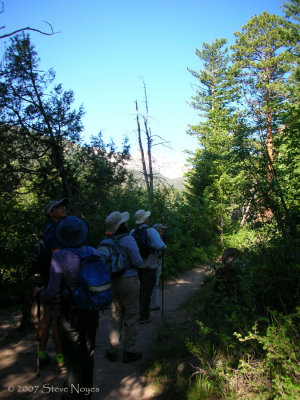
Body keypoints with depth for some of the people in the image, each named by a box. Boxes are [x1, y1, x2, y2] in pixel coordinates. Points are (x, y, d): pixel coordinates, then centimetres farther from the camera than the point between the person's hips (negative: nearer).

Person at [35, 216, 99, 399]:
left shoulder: (60, 257, -19)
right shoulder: (93, 252, -6)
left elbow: (52, 291, -18)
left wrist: (40, 294, 4)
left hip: (71, 312, -4)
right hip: (92, 310, 5)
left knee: (73, 356, 14)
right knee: (88, 351, 22)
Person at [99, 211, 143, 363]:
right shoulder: (128, 240, -17)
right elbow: (137, 262, -16)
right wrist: (139, 259, 5)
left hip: (112, 282, 6)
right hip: (129, 280, -6)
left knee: (116, 316, 18)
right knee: (131, 316, 8)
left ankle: (113, 350, 26)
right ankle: (129, 351, 18)